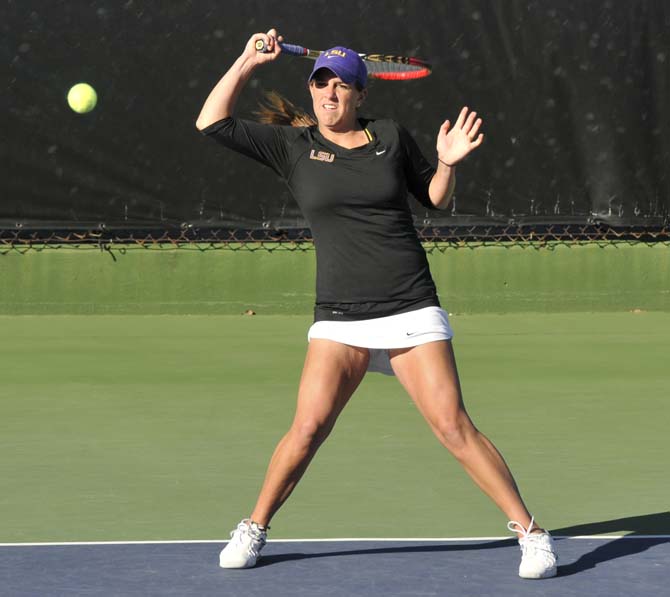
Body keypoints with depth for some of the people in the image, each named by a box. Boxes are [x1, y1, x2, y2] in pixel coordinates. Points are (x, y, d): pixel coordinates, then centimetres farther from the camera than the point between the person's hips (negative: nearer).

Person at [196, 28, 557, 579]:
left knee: (453, 426, -8)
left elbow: (436, 200, 18)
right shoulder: (293, 147, 6)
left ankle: (530, 531, -2)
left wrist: (447, 163, -1)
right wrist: (249, 61, 2)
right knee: (308, 429, -10)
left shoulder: (391, 137, 7)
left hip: (412, 311, -1)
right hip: (338, 320, 1)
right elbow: (213, 123, 3)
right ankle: (254, 529, 10)